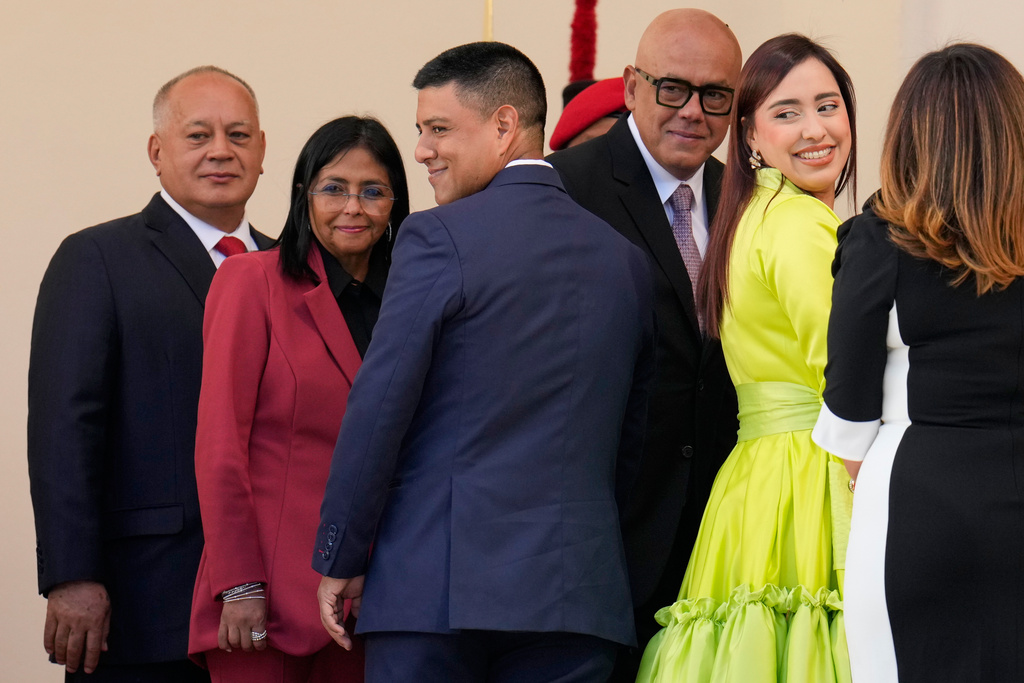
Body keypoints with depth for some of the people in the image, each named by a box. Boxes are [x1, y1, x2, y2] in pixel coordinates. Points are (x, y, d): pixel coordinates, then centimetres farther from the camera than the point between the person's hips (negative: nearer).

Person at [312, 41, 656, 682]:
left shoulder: (439, 238, -6)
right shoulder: (626, 259, 12)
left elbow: (379, 408, -7)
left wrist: (339, 560, 0)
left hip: (438, 584, -5)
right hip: (578, 593, 5)